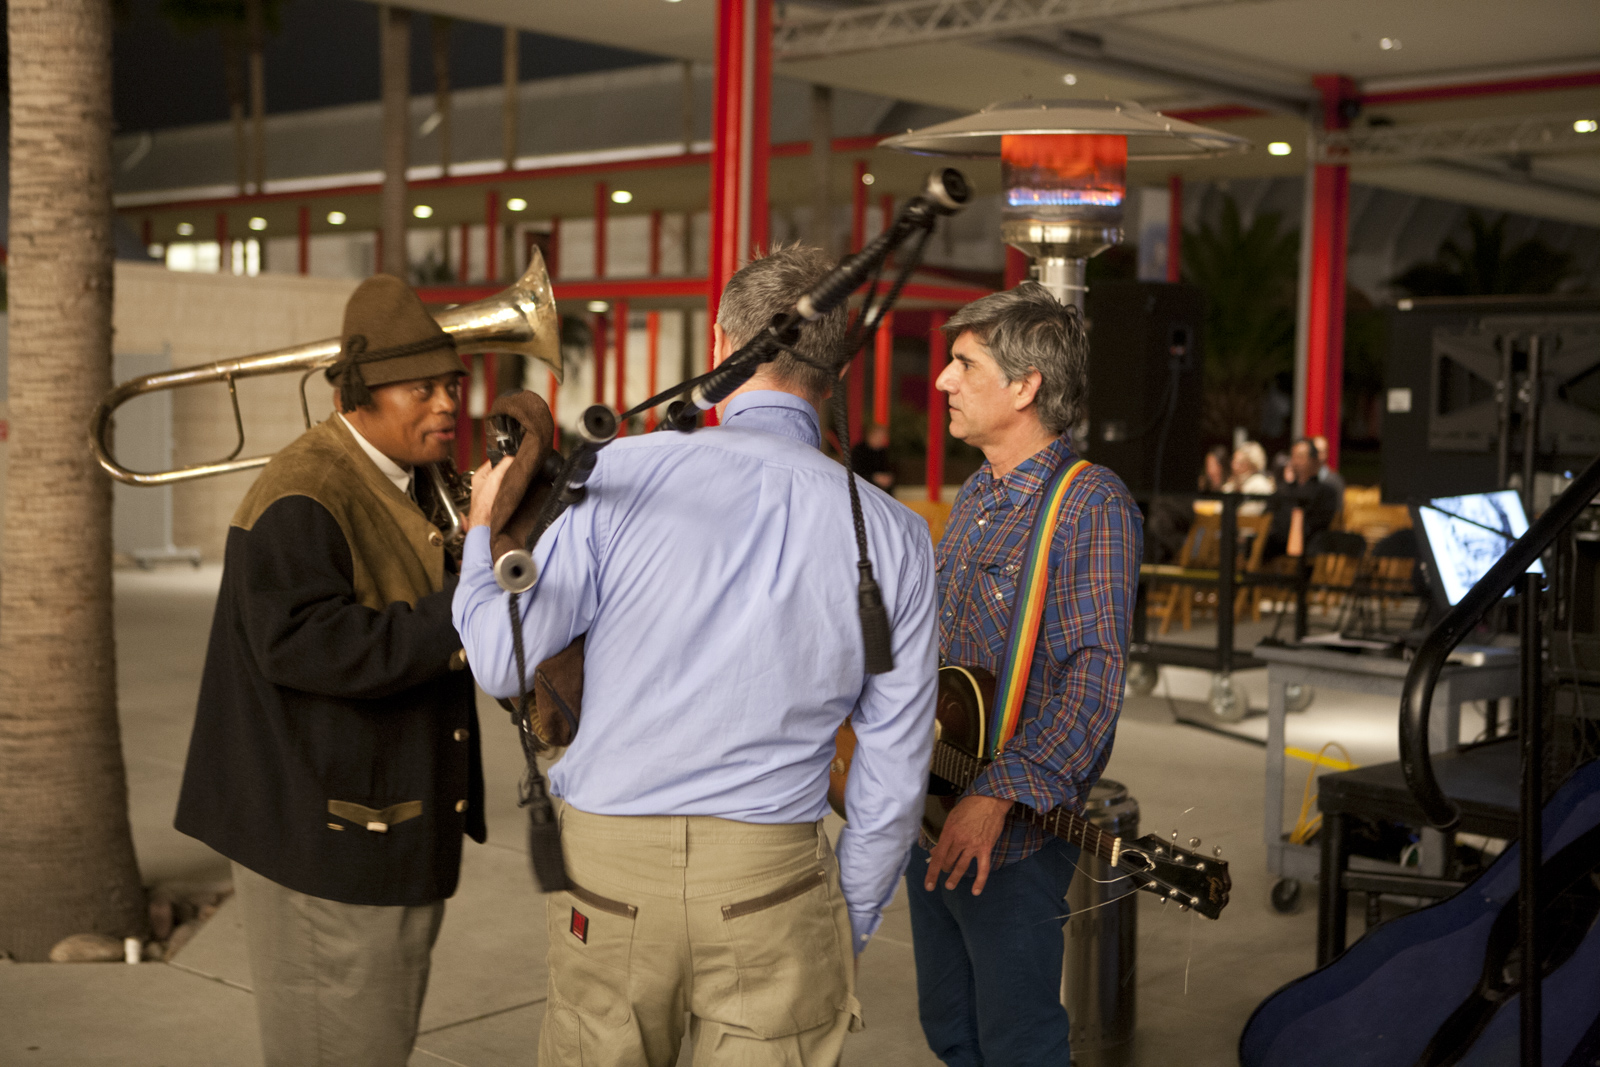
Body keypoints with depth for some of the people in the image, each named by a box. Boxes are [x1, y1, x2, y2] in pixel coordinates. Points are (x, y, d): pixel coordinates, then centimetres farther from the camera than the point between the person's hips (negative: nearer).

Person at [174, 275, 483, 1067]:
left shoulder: (413, 486, 13)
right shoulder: (303, 497, -19)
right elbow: (302, 642, -32)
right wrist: (458, 617, -32)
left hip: (395, 829, 10)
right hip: (326, 837, -10)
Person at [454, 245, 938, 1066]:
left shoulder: (621, 474, -8)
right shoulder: (893, 537, -2)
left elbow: (503, 664, -4)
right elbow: (893, 775, 2)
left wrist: (480, 535, 14)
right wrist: (850, 925, 15)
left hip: (608, 857, 0)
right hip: (771, 875, 0)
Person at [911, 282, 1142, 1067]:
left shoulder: (1091, 503, -16)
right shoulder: (975, 498, 11)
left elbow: (1093, 678, -24)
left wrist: (998, 798, -31)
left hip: (1012, 837, -8)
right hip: (932, 817, 8)